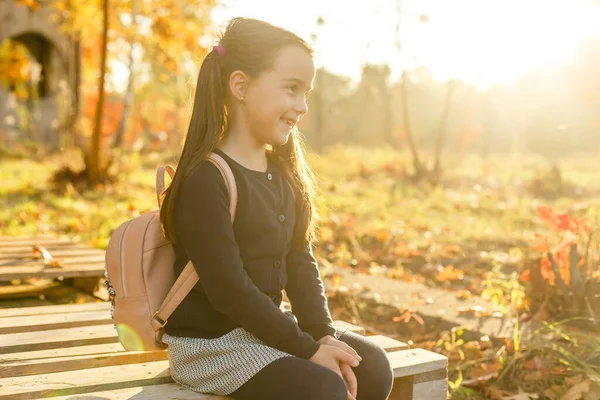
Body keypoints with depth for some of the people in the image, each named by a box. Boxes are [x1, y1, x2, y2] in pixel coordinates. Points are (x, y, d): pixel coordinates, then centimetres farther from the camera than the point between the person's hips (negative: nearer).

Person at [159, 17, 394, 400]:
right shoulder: (206, 180, -20)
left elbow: (301, 264, 5)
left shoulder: (284, 173, 7)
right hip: (210, 341, -8)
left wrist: (324, 335, -9)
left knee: (372, 367, -6)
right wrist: (307, 349, -19)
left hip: (267, 325, 8)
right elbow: (230, 290, -23)